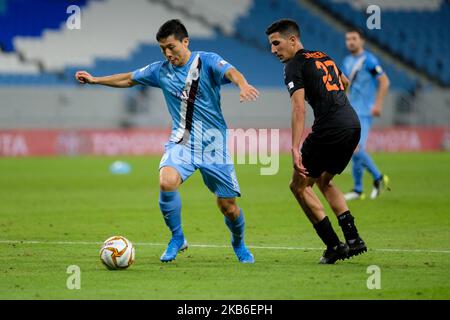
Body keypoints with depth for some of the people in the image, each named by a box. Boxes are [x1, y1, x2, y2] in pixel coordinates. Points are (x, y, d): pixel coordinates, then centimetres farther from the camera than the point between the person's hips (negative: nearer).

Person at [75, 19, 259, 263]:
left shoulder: (207, 62, -9)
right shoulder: (161, 70, 5)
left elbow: (230, 71, -29)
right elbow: (129, 79, 21)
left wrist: (244, 85, -52)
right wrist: (95, 80, 21)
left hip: (213, 144, -2)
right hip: (181, 142, 2)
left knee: (228, 206, 0)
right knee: (166, 182, -28)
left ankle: (239, 244, 33)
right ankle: (177, 238, -5)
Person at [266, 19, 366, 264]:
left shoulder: (294, 66, -4)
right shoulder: (324, 57, 20)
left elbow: (299, 108, -16)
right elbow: (344, 82, 40)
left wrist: (295, 149, -22)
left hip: (329, 129, -8)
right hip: (353, 124, 8)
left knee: (299, 186, 5)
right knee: (323, 180, 26)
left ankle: (334, 246, 1)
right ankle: (353, 239, 17)